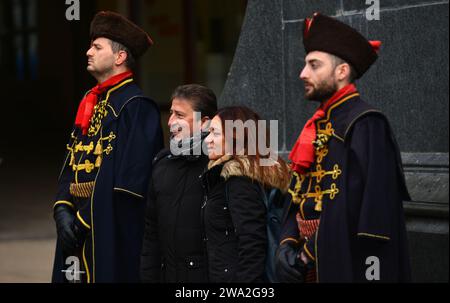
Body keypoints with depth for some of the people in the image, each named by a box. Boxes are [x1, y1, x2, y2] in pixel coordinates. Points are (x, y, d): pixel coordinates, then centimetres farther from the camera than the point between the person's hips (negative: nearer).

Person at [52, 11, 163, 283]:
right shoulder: (90, 102, 16)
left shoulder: (136, 106, -11)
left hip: (113, 233, -8)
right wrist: (63, 209, 1)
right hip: (79, 229, 8)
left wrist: (87, 219, -15)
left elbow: (130, 180, -17)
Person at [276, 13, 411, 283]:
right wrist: (288, 244, -3)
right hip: (310, 268, 8)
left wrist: (309, 256, -18)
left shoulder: (365, 125, -13)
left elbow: (367, 208, -20)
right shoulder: (319, 127, 13)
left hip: (348, 269, -8)